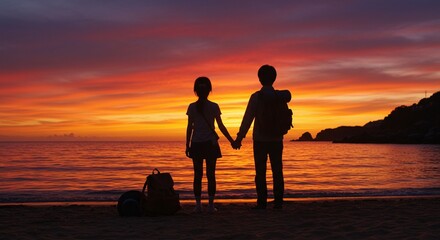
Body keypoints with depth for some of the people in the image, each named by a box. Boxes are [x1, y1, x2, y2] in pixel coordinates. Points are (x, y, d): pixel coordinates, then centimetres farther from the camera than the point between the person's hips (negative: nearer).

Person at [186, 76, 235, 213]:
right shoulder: (214, 107, -3)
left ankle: (198, 205, 3)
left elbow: (189, 127, 0)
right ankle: (211, 205, 3)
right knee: (211, 175, 3)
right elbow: (221, 126, -3)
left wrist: (187, 145, 6)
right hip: (210, 143, -1)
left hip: (196, 144, 1)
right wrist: (231, 140, 5)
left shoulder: (192, 107, -1)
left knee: (198, 175, 5)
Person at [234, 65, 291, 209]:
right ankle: (278, 202, 5)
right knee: (277, 172, 6)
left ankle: (262, 202, -2)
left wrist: (239, 137, -10)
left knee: (260, 172, 0)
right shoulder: (281, 97, 3)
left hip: (260, 140, -3)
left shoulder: (256, 97, -9)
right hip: (277, 139, 3)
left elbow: (247, 119, -12)